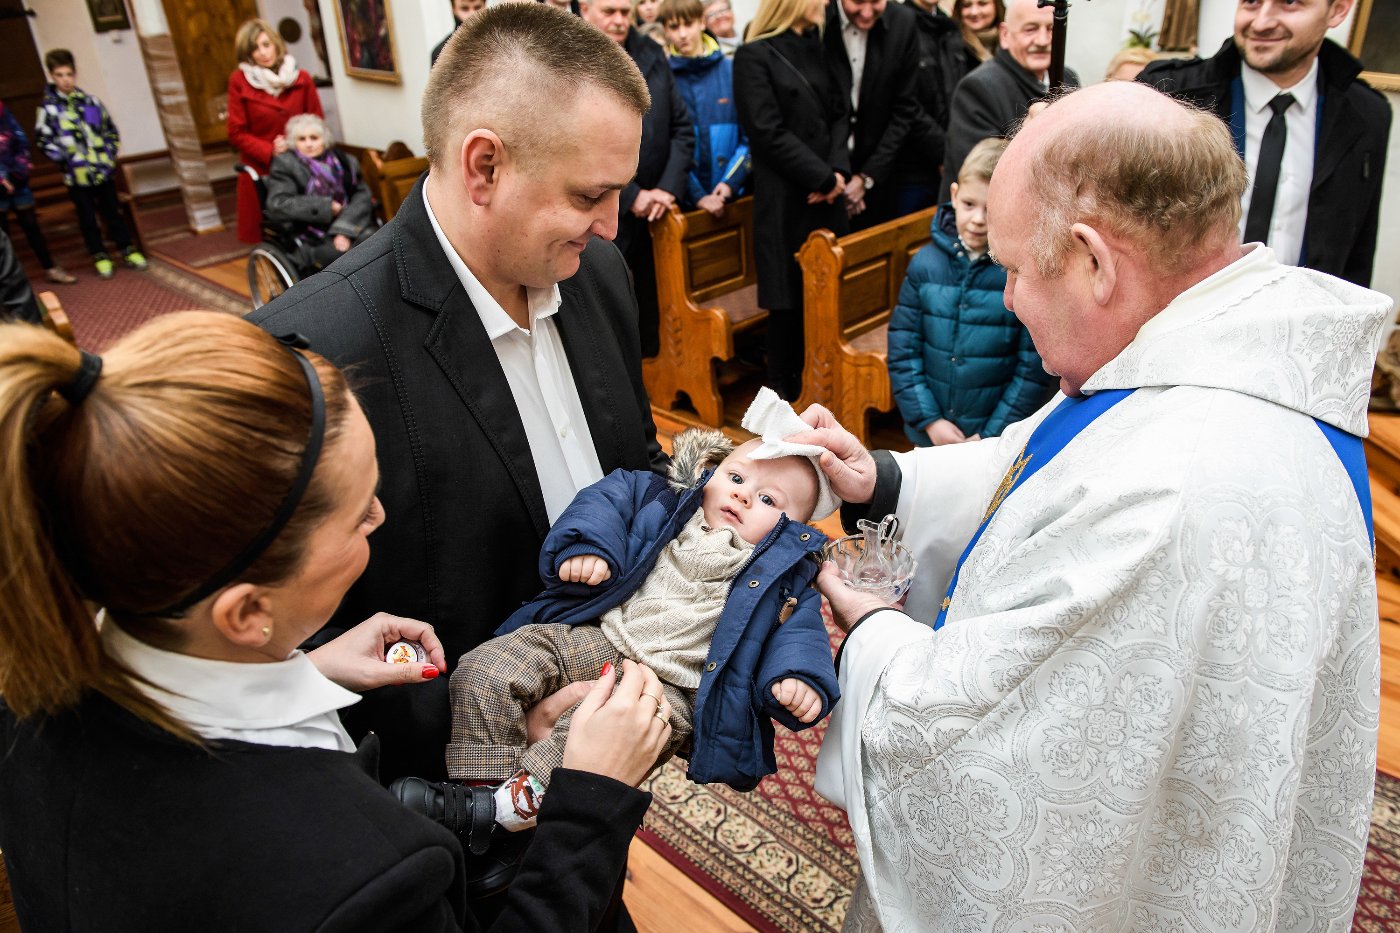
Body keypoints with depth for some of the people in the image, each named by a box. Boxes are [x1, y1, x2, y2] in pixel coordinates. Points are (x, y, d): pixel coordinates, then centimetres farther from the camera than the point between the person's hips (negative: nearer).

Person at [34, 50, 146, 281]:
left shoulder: (90, 101, 5)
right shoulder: (48, 107, -4)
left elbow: (111, 131, 11)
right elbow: (43, 140, -5)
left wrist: (110, 155, 1)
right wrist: (65, 158, -14)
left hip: (103, 171, 2)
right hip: (77, 175, -2)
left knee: (112, 212, 11)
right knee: (88, 218, 7)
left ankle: (127, 250, 21)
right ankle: (100, 257, 18)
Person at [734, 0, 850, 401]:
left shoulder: (816, 50, 15)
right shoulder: (754, 56, -7)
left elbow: (840, 113, 11)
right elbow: (768, 133, -14)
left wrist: (838, 170, -6)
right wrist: (822, 177, -13)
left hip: (827, 193, 6)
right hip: (786, 197, -6)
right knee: (790, 292, 0)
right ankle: (784, 387, 13)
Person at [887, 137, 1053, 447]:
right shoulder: (926, 263, -3)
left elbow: (1035, 369, -9)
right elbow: (902, 350, -2)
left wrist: (992, 436, -10)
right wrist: (929, 420, -7)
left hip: (1000, 438, -2)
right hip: (929, 434, 3)